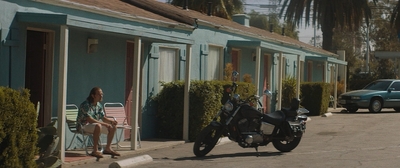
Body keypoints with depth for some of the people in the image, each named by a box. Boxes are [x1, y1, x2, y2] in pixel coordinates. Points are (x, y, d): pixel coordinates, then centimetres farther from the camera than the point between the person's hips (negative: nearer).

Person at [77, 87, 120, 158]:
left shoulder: (99, 105, 6)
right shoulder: (86, 105, -21)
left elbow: (103, 118, 10)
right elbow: (89, 119, -29)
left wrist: (111, 121, -13)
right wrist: (104, 124, -29)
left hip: (95, 124, 9)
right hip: (84, 125, -9)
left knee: (113, 127, 0)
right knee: (98, 126, -38)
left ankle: (108, 148, 9)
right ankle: (95, 150, -34)